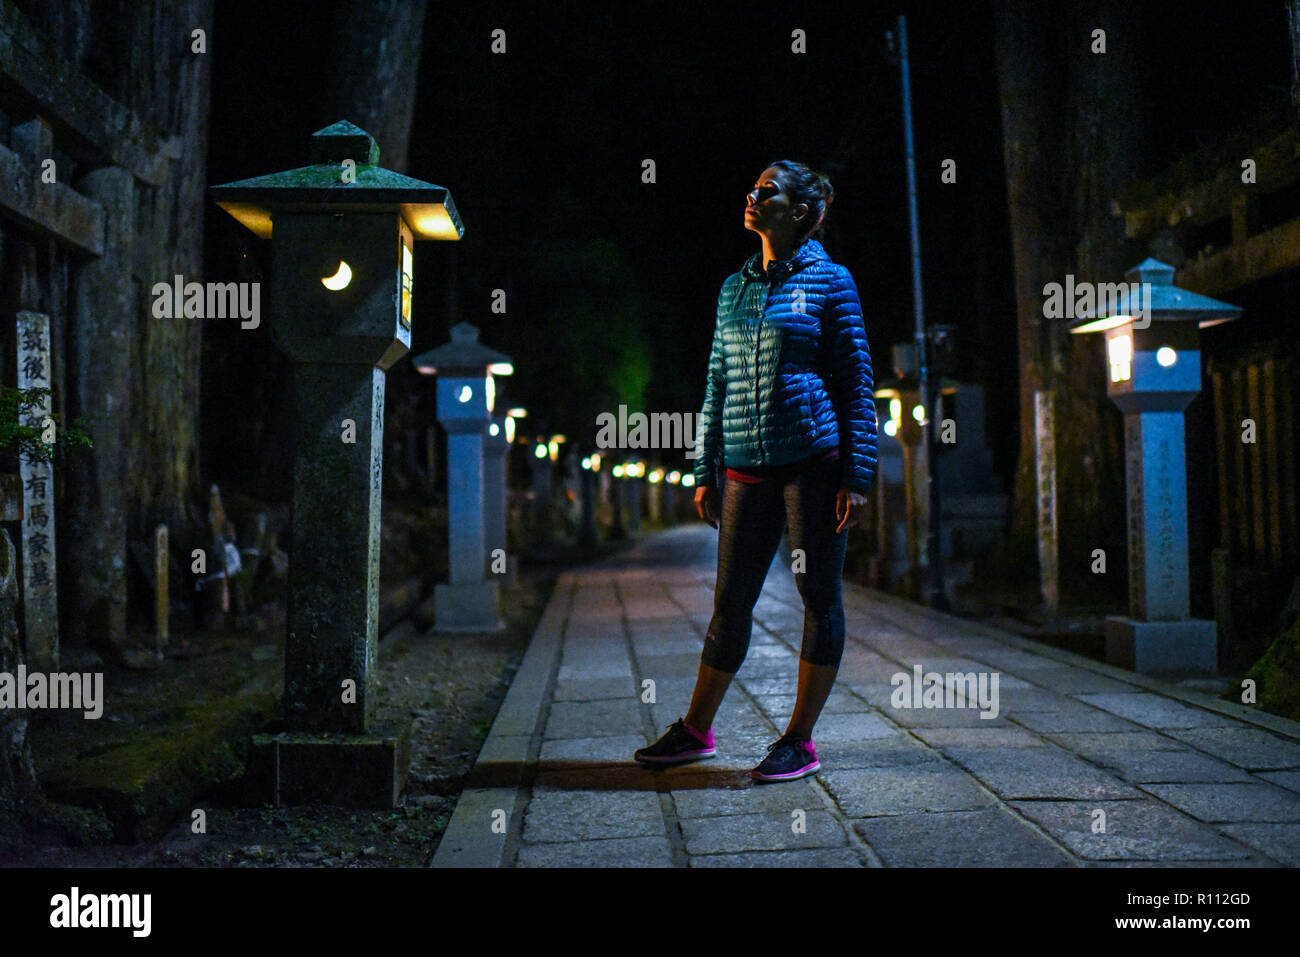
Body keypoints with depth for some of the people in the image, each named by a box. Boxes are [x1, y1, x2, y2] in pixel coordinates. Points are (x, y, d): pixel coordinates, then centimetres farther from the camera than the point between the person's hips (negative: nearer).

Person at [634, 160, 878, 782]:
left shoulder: (829, 281, 1)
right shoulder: (734, 288, 15)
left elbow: (856, 382, -1)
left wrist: (857, 474, -8)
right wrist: (705, 471, 13)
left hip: (814, 459, -4)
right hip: (746, 467, 5)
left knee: (819, 596, 2)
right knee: (730, 601, 9)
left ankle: (800, 741, 13)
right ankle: (695, 731, 21)